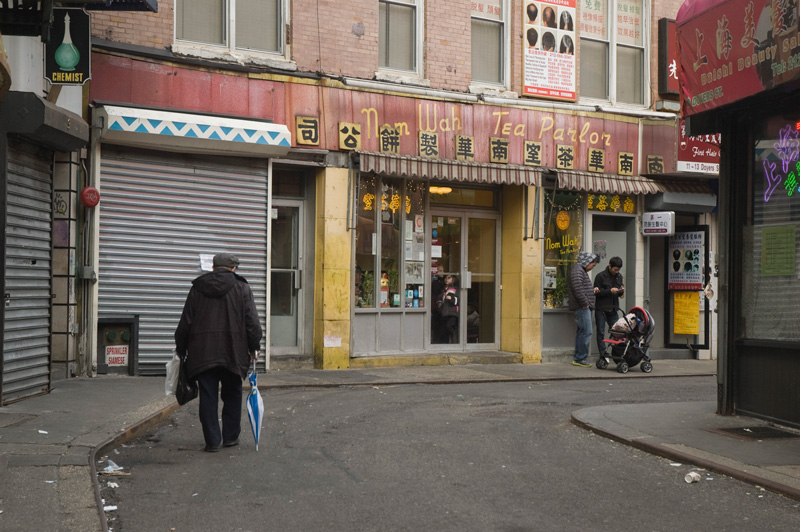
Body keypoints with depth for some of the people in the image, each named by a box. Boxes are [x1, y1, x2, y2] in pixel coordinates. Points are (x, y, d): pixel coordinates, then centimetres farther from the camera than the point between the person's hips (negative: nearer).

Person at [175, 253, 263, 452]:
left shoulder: (197, 288, 8)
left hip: (203, 352, 1)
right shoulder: (242, 288, 2)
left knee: (208, 397, 4)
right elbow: (252, 322, -2)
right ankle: (231, 436, 17)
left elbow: (185, 322, 9)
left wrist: (181, 348, 20)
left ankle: (212, 440, 4)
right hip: (234, 352, -1)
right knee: (232, 395, 13)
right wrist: (253, 348, 7)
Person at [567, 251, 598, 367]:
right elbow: (577, 288, -22)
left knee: (581, 332, 12)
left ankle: (577, 358, 16)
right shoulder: (577, 270, -11)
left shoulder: (582, 270, 24)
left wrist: (592, 290, 12)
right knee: (586, 332, -12)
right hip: (581, 307, -11)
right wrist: (585, 303, -19)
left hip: (585, 307, 11)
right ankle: (580, 358, -8)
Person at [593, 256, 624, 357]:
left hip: (613, 309, 5)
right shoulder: (601, 276, -7)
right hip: (601, 309, -4)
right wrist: (610, 291, -19)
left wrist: (621, 291, -8)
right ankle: (603, 355, 4)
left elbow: (619, 294, 16)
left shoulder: (619, 276, 10)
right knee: (601, 332, -1)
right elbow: (597, 293, -10)